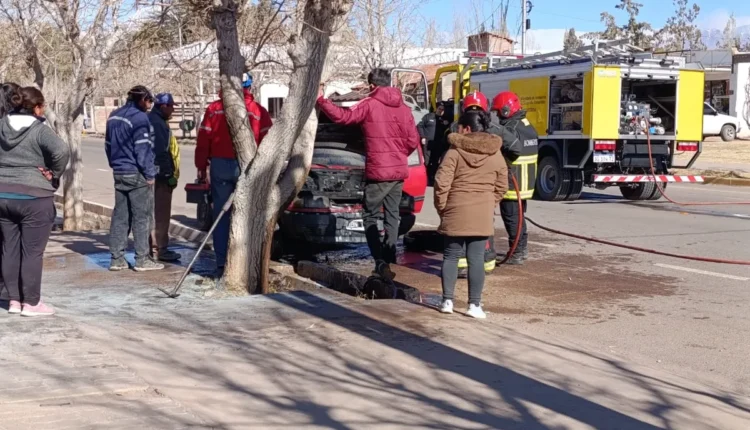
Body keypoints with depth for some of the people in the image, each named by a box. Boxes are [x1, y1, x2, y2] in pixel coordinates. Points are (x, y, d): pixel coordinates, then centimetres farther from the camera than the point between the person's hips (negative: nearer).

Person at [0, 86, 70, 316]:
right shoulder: (40, 130, -12)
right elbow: (62, 150, -28)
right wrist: (54, 174, -13)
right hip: (33, 196, -6)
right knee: (32, 251, 1)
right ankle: (31, 303, 6)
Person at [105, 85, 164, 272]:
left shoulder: (113, 117, 14)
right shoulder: (139, 118, -14)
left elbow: (108, 145, 20)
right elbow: (143, 149, -17)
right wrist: (149, 174, -12)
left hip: (119, 173, 8)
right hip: (137, 175, -8)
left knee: (120, 216, 10)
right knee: (142, 216, -1)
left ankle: (117, 258, 12)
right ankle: (142, 259, 1)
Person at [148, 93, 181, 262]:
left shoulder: (156, 121, 17)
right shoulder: (156, 123, -17)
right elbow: (160, 153, -22)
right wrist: (168, 175, -20)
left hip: (158, 175, 11)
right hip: (161, 176, -11)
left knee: (158, 213, 16)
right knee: (160, 214, -6)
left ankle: (156, 247, 23)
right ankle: (158, 250, -2)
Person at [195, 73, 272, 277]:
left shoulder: (214, 108, 5)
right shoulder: (258, 110, 1)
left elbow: (203, 141, 3)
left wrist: (202, 167, 10)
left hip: (220, 166, 1)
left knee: (221, 216, 6)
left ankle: (221, 264, 5)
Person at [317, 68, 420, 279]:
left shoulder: (369, 105, -9)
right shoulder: (404, 109, 6)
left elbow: (342, 116, -13)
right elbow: (413, 141, 6)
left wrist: (321, 100, -2)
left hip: (378, 173, -5)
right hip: (399, 173, 5)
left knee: (371, 218, 3)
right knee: (392, 217, 15)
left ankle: (381, 262, -10)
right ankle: (390, 260, 16)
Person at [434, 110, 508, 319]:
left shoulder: (455, 151, -6)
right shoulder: (496, 154, 4)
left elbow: (442, 182, -10)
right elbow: (501, 186, 8)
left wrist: (441, 206, 2)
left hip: (456, 212, -2)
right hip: (483, 214, 2)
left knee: (451, 256, 10)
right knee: (476, 259, 3)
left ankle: (447, 300, 12)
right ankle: (474, 304, 3)